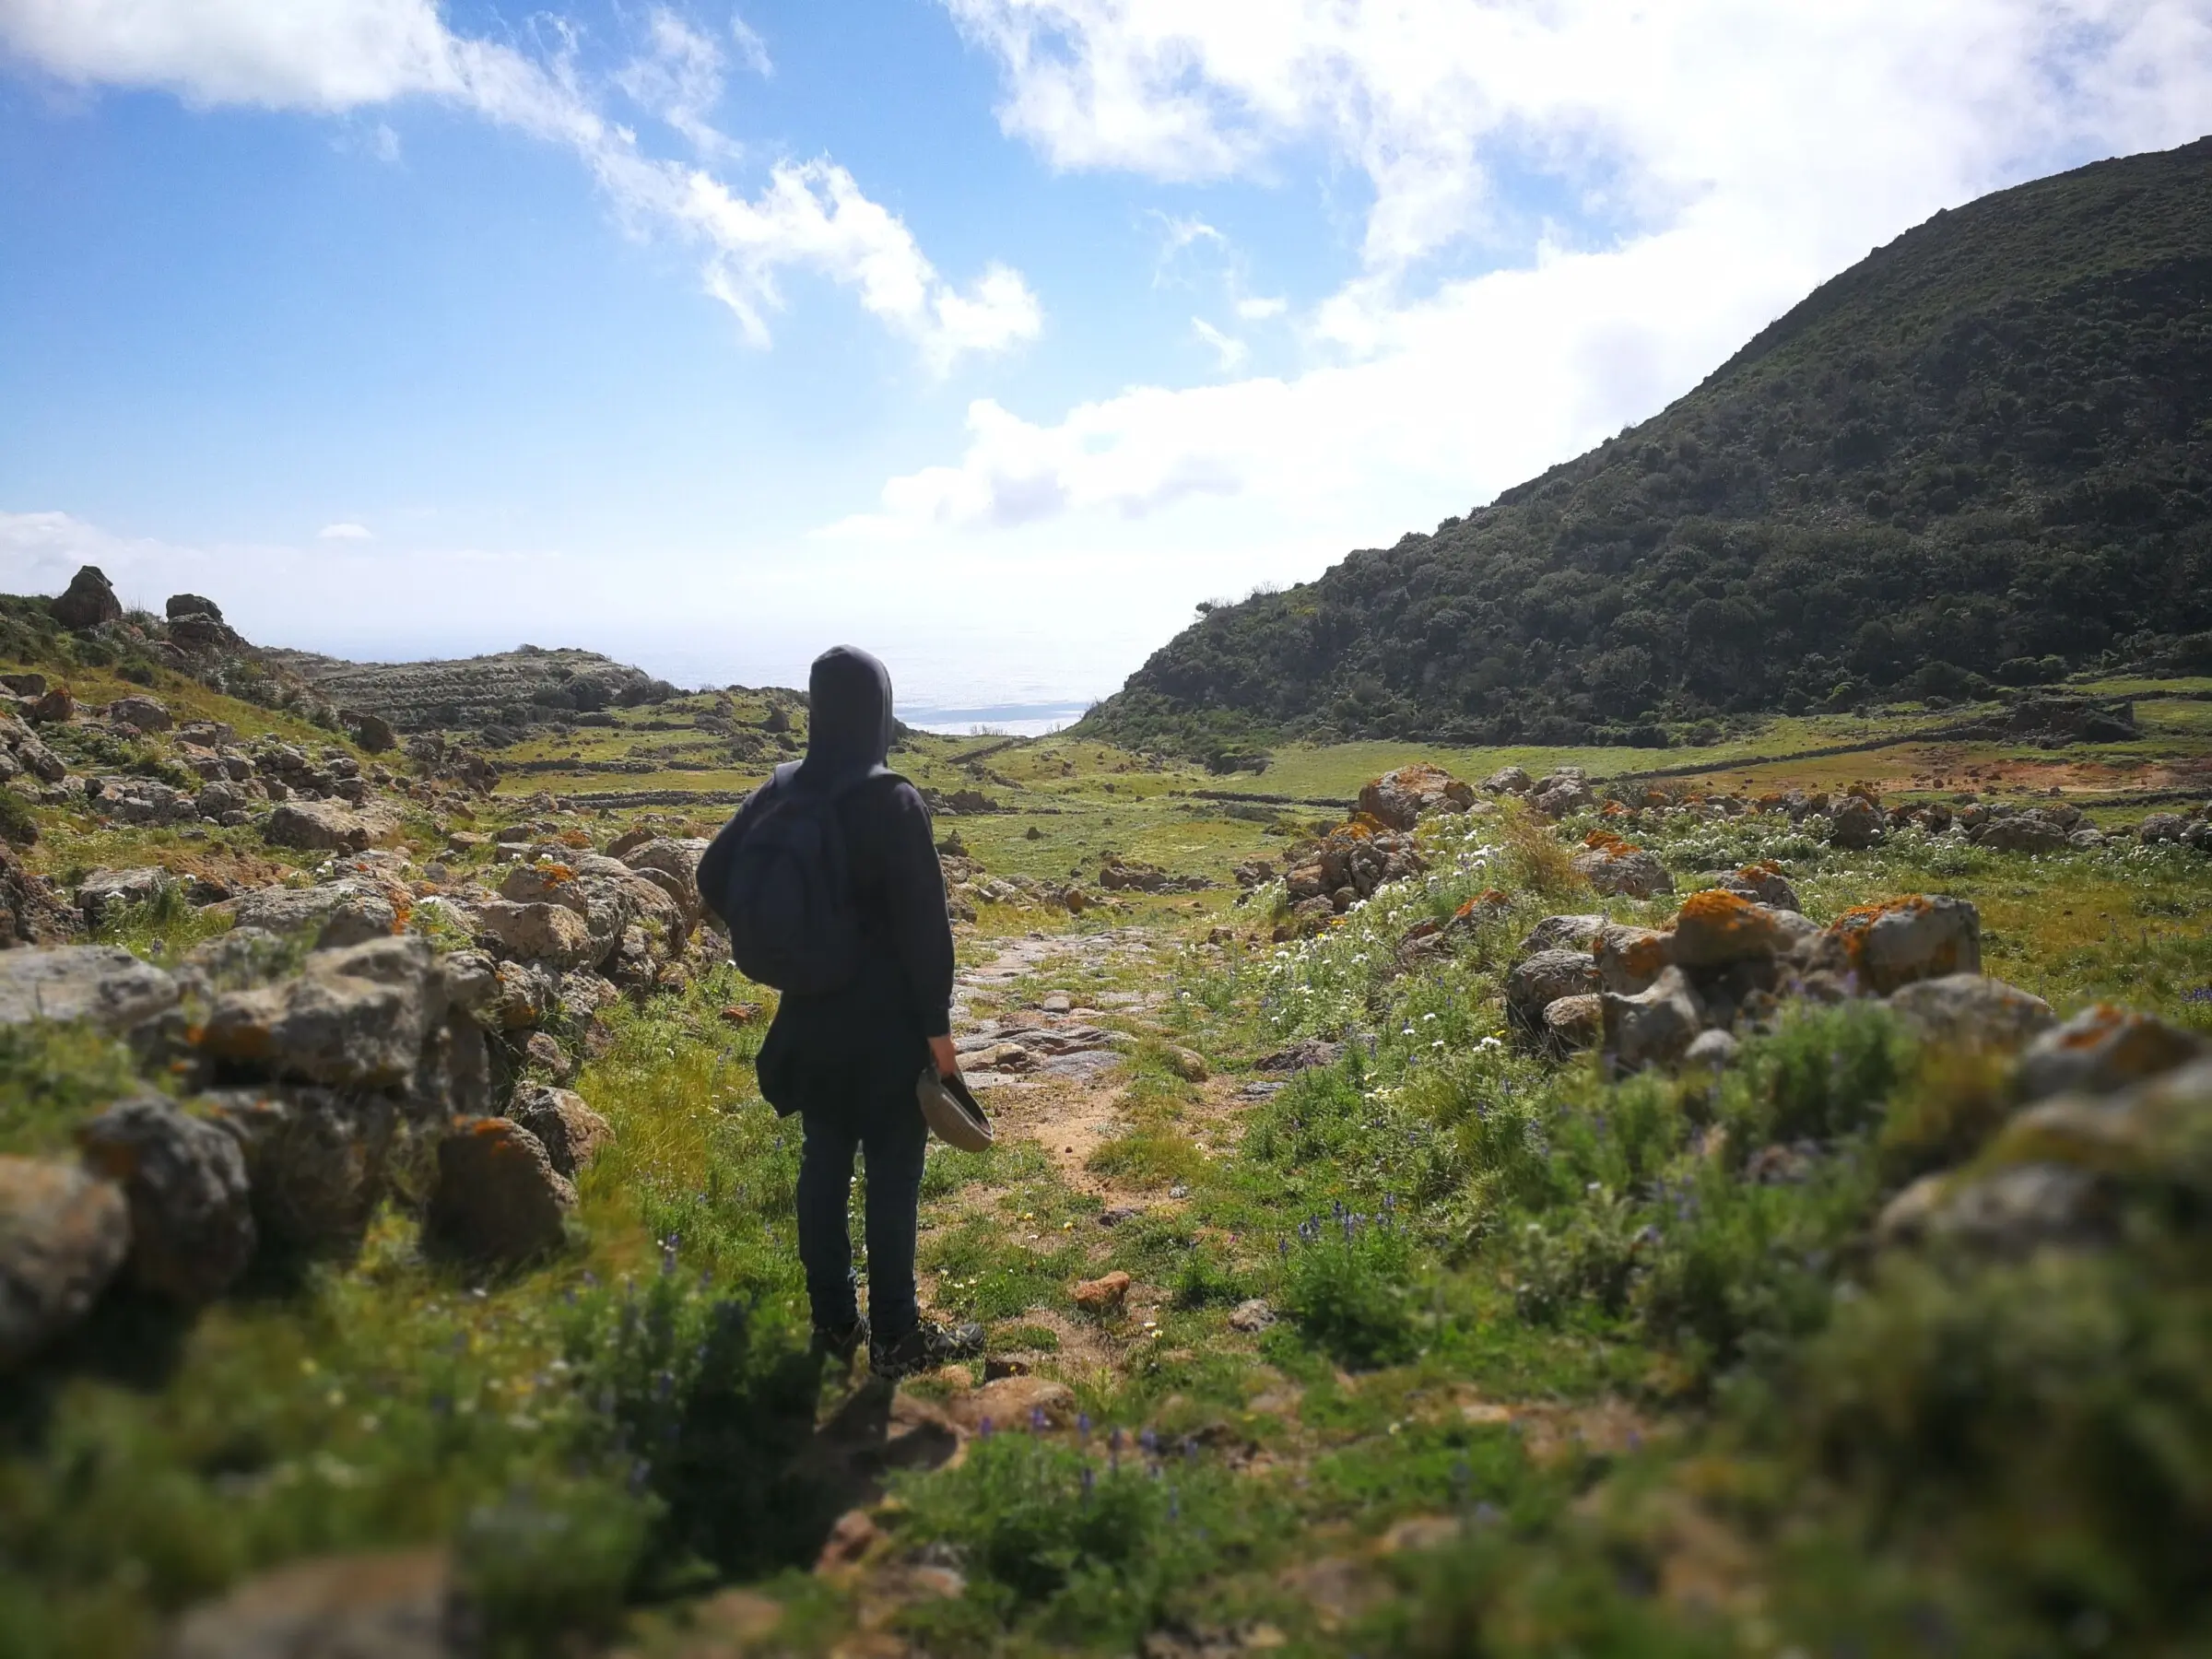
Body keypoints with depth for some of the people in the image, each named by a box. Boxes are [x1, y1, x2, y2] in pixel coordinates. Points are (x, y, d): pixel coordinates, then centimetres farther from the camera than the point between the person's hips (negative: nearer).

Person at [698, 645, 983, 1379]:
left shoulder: (782, 790, 0)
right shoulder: (893, 801, -18)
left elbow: (714, 877, 7)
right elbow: (924, 922, -17)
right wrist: (937, 1023, -9)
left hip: (813, 1018, 6)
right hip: (888, 1023, -6)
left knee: (824, 1166, 15)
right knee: (892, 1178, 5)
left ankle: (833, 1323, 27)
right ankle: (895, 1339, 15)